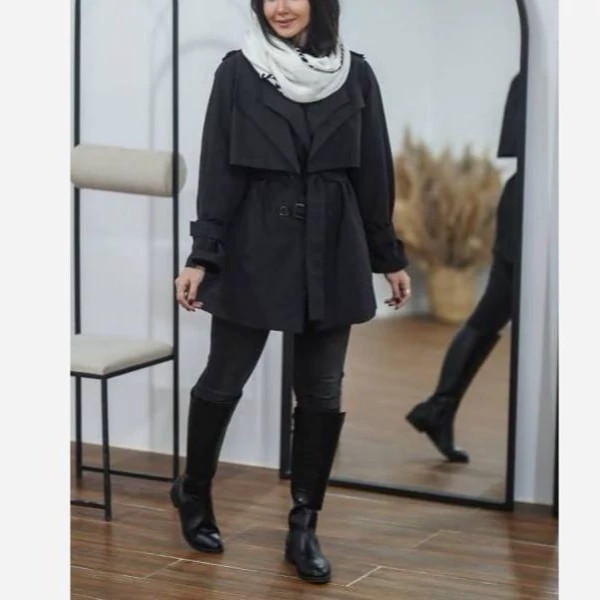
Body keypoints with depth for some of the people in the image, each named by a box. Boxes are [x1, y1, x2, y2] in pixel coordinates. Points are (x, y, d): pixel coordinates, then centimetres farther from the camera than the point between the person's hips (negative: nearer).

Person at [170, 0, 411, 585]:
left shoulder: (355, 74, 3)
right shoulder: (237, 72, -2)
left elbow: (374, 172, 7)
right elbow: (218, 171, -3)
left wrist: (389, 257, 8)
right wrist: (201, 256, -8)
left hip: (331, 253, 2)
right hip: (254, 250, -2)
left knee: (321, 391, 4)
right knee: (225, 379, 8)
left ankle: (304, 526, 16)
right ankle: (194, 490, 32)